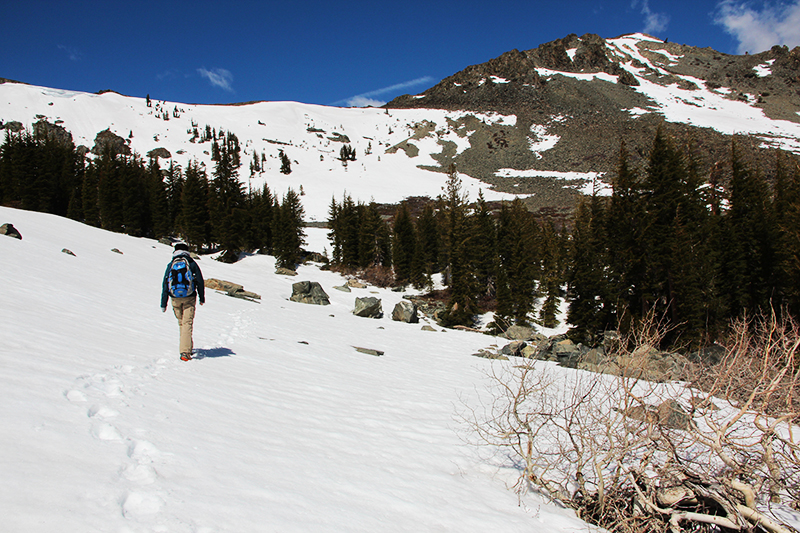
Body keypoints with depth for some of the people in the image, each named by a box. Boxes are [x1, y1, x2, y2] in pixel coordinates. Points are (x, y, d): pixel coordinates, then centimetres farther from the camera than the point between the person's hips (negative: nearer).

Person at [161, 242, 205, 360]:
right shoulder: (191, 263, 0)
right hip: (189, 298, -2)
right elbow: (200, 281, 3)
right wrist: (202, 298, 15)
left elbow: (165, 284, 5)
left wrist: (163, 304, 9)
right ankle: (185, 351, -16)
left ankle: (187, 348, 25)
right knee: (187, 323, -5)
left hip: (175, 299, 2)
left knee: (181, 323, 16)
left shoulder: (171, 265, 4)